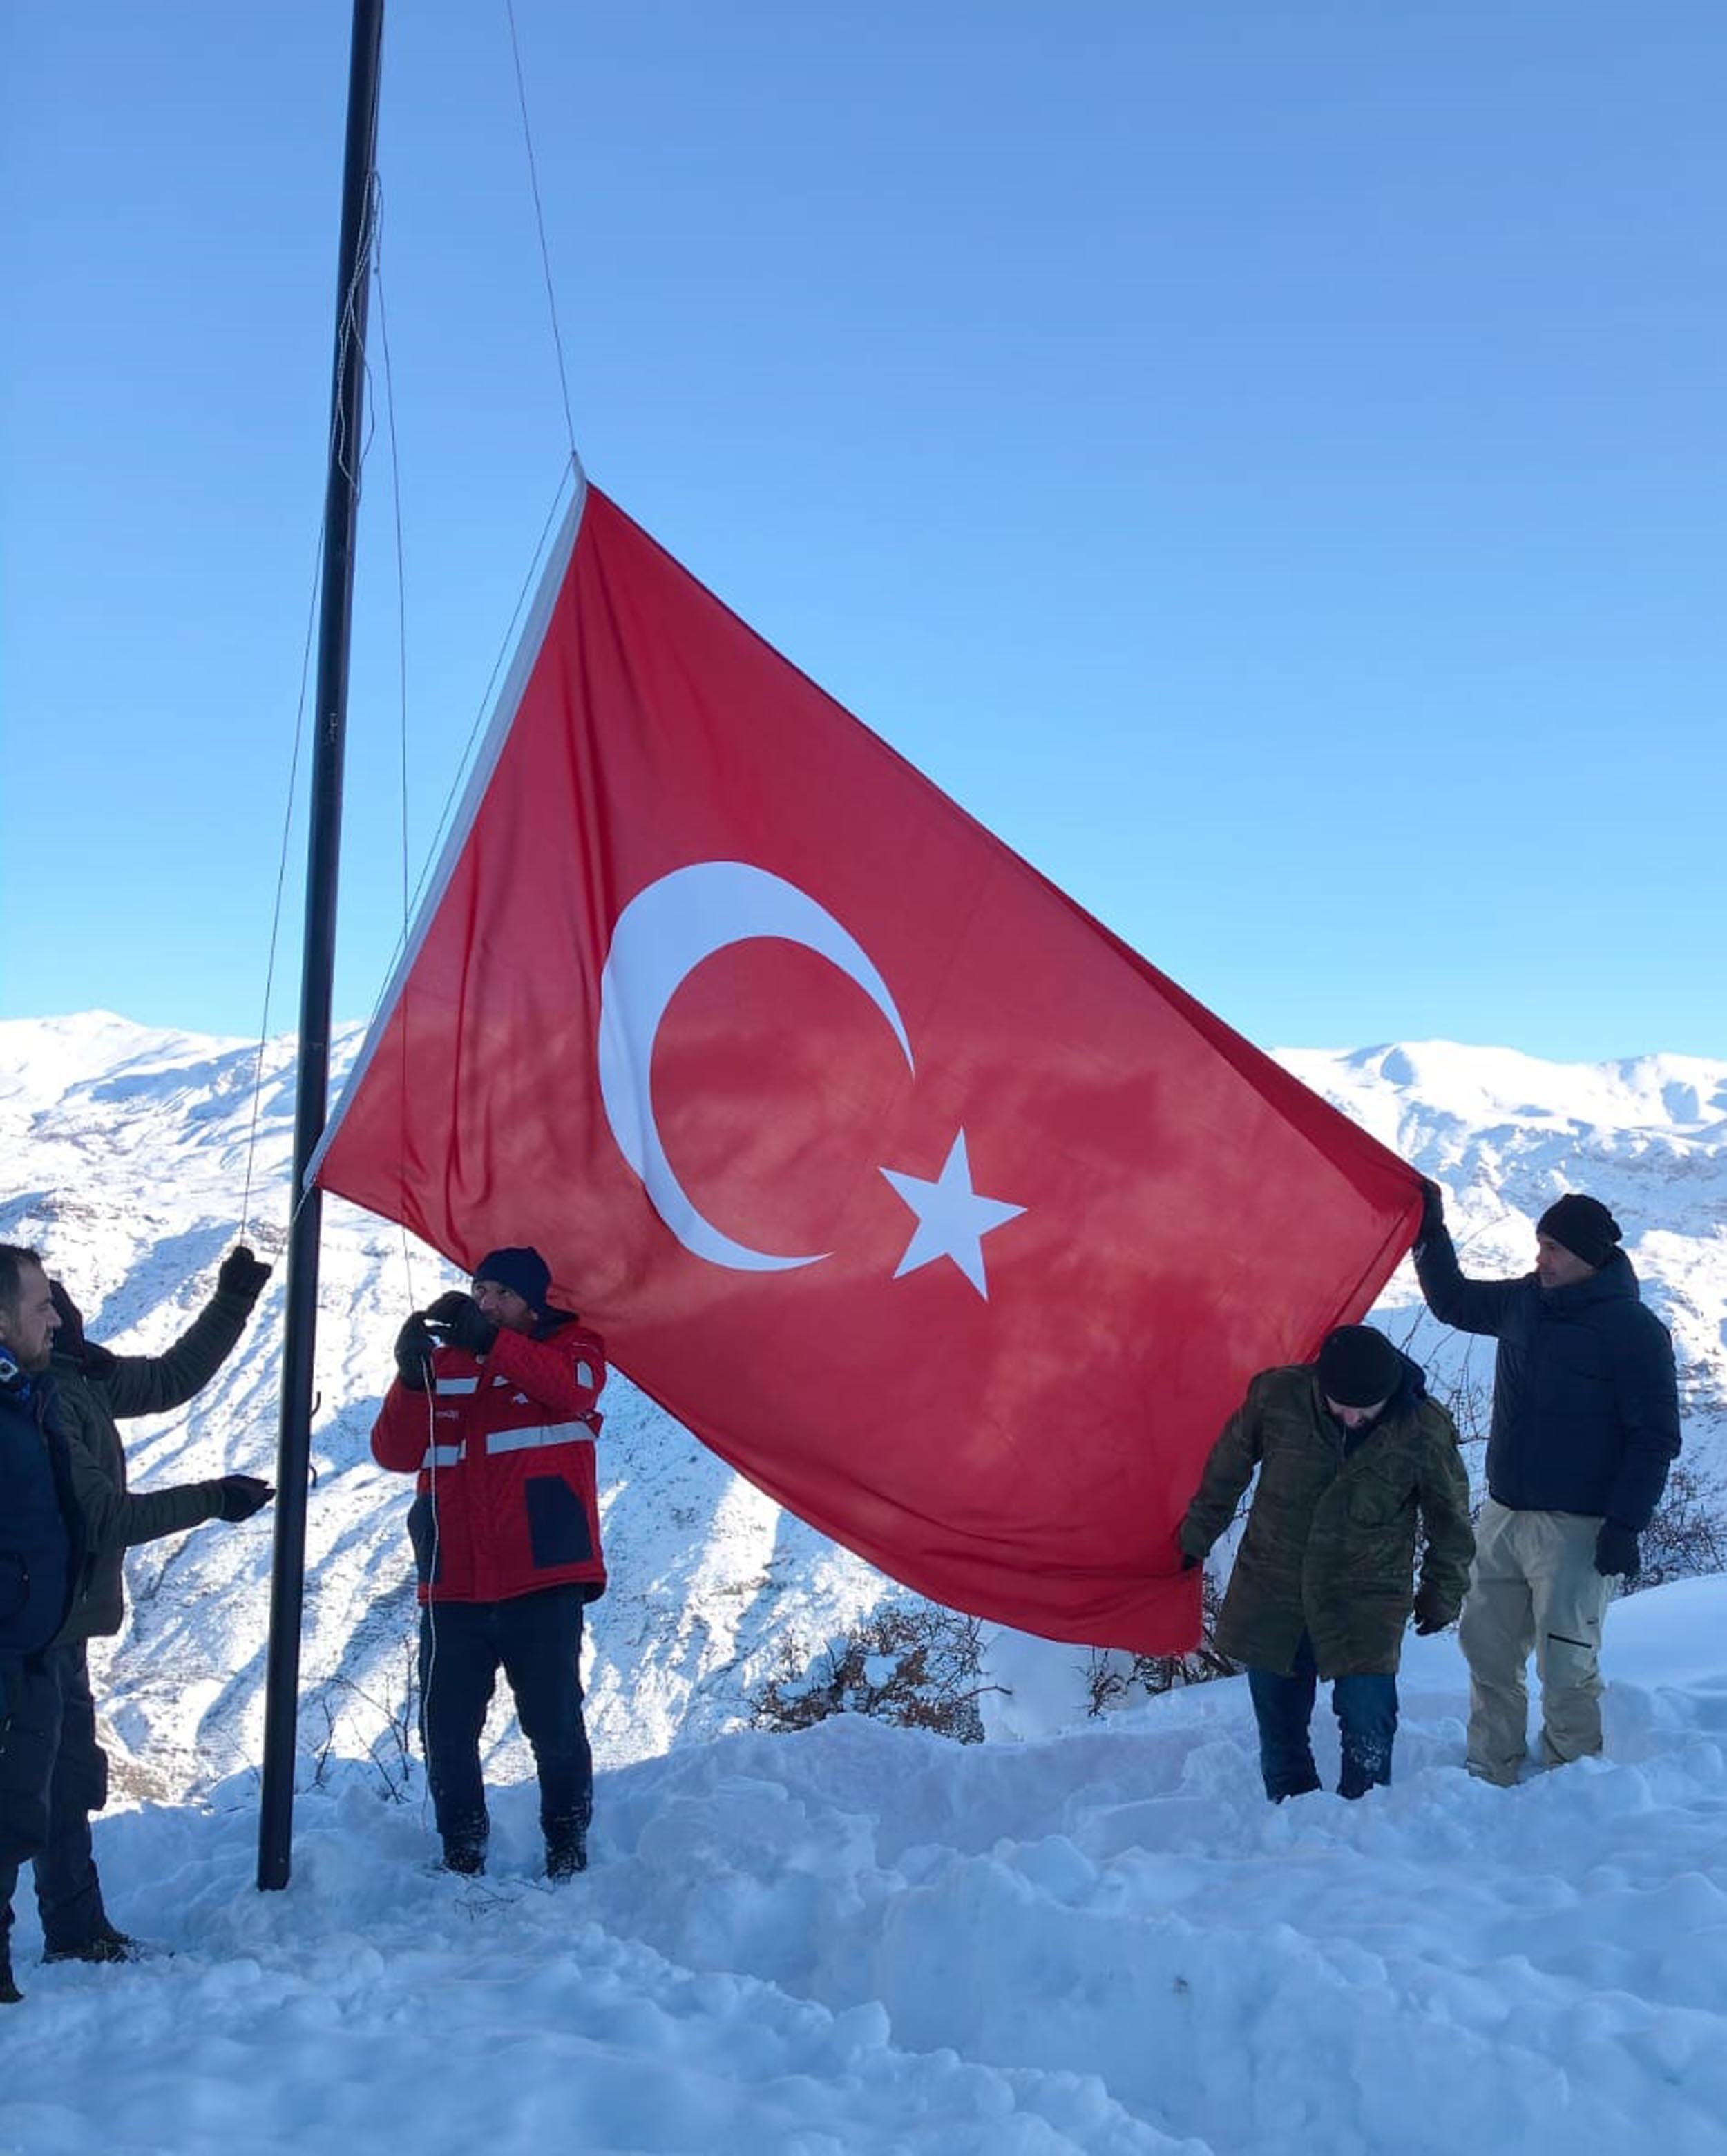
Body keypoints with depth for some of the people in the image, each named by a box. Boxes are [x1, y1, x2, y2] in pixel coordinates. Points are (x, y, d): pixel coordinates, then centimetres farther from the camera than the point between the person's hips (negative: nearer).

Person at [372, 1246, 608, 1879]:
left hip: (542, 1583, -3)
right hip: (452, 1589, 3)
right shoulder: (441, 1362, 12)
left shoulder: (571, 1345, 5)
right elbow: (394, 1453, 1)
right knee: (446, 1729, 7)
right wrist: (411, 1379, -17)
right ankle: (461, 1857, 24)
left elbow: (570, 1386, -20)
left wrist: (491, 1342, -32)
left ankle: (568, 1853, 19)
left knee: (554, 1725, 1)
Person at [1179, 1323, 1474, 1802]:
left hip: (1365, 1609, -2)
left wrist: (1442, 1594, 13)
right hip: (1271, 1597, 2)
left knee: (1368, 1731, -8)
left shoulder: (1425, 1432, -15)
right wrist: (1198, 1533, 17)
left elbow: (1450, 1523, 3)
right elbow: (1228, 1465, 6)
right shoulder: (1277, 1397, -13)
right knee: (1279, 1727, 10)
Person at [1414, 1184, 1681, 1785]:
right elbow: (1454, 1302, 24)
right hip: (1504, 1516, 6)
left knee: (1566, 1668, -3)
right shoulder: (1523, 1302, 5)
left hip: (1577, 1528, -6)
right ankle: (1489, 1778, 24)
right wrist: (1431, 1233, 12)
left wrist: (1625, 1523, -16)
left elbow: (1656, 1438, -11)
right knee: (1487, 1650, 11)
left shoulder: (1634, 1329, -12)